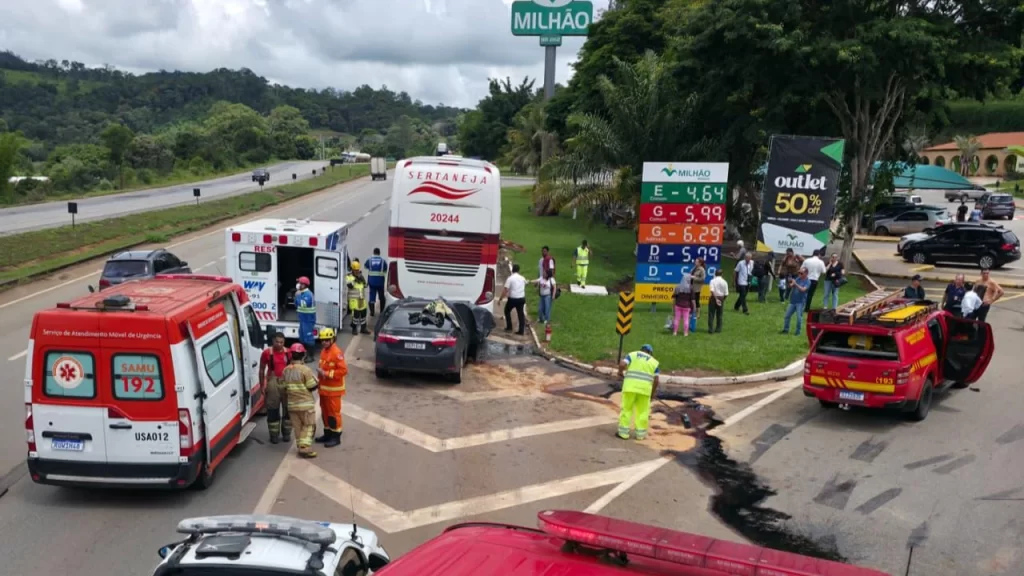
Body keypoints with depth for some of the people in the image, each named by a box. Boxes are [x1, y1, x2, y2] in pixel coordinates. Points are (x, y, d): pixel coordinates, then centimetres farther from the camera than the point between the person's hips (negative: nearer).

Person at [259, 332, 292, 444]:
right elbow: (262, 370, 0)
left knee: (287, 409, 9)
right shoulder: (267, 353, -7)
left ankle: (286, 433, 22)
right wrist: (262, 385, -3)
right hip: (273, 383, -3)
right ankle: (274, 435, 11)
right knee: (273, 410, 2)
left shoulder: (288, 352, 2)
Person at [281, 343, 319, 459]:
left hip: (292, 404, 5)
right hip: (305, 403, -5)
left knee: (298, 427, 14)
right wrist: (314, 377, 4)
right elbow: (313, 386, -14)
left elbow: (284, 386, 9)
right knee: (308, 426, 3)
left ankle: (301, 447, 17)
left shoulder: (286, 370, 3)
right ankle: (305, 448, -7)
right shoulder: (305, 369, -16)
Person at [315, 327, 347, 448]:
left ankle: (336, 437, 5)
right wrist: (320, 371, 6)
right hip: (324, 388, 9)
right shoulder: (323, 351, 10)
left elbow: (343, 370, -23)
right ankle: (327, 433, 28)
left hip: (333, 389, -9)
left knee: (334, 412, -2)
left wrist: (327, 374, -22)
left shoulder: (336, 352, -18)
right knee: (325, 411, 16)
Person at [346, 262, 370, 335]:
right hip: (354, 299, -6)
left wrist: (363, 280, -6)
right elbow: (349, 285, -22)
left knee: (363, 313, 11)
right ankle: (354, 328, 6)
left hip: (362, 298, 6)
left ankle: (363, 328, 23)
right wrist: (355, 280, -28)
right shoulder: (349, 276, -7)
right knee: (356, 313, -9)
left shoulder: (361, 276, 12)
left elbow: (365, 285, 11)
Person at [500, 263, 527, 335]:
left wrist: (501, 298, -8)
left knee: (507, 311, 18)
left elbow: (505, 290, -14)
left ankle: (509, 327, 18)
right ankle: (521, 330, 9)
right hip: (521, 298, 4)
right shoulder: (522, 278, 5)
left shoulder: (510, 278, -11)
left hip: (512, 299, -4)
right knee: (521, 313, 10)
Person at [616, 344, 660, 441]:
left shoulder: (632, 355, 10)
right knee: (642, 411, 10)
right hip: (645, 388, 1)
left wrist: (620, 372, 13)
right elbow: (656, 380, 6)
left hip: (630, 386, -1)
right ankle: (640, 433, 13)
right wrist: (653, 392, 18)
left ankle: (624, 432, 6)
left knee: (626, 408, 6)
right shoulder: (654, 362, 12)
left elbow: (622, 364, -6)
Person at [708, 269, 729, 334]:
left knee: (711, 314, 3)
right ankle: (718, 329, 15)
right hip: (721, 298, 2)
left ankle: (710, 329, 0)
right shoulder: (724, 282, -2)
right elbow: (726, 294, -3)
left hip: (714, 298, -2)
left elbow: (712, 291, -21)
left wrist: (716, 299, -18)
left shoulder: (713, 281, -8)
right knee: (719, 315, 12)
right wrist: (723, 299, 12)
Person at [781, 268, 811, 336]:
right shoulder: (798, 278, 8)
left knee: (799, 317, -4)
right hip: (793, 301, 6)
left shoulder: (807, 281, -9)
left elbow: (803, 289, -23)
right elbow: (791, 286, 8)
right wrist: (791, 284, -14)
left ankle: (798, 332, 5)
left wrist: (795, 284, -26)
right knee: (787, 315, 7)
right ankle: (785, 329, 17)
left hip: (800, 302, -6)